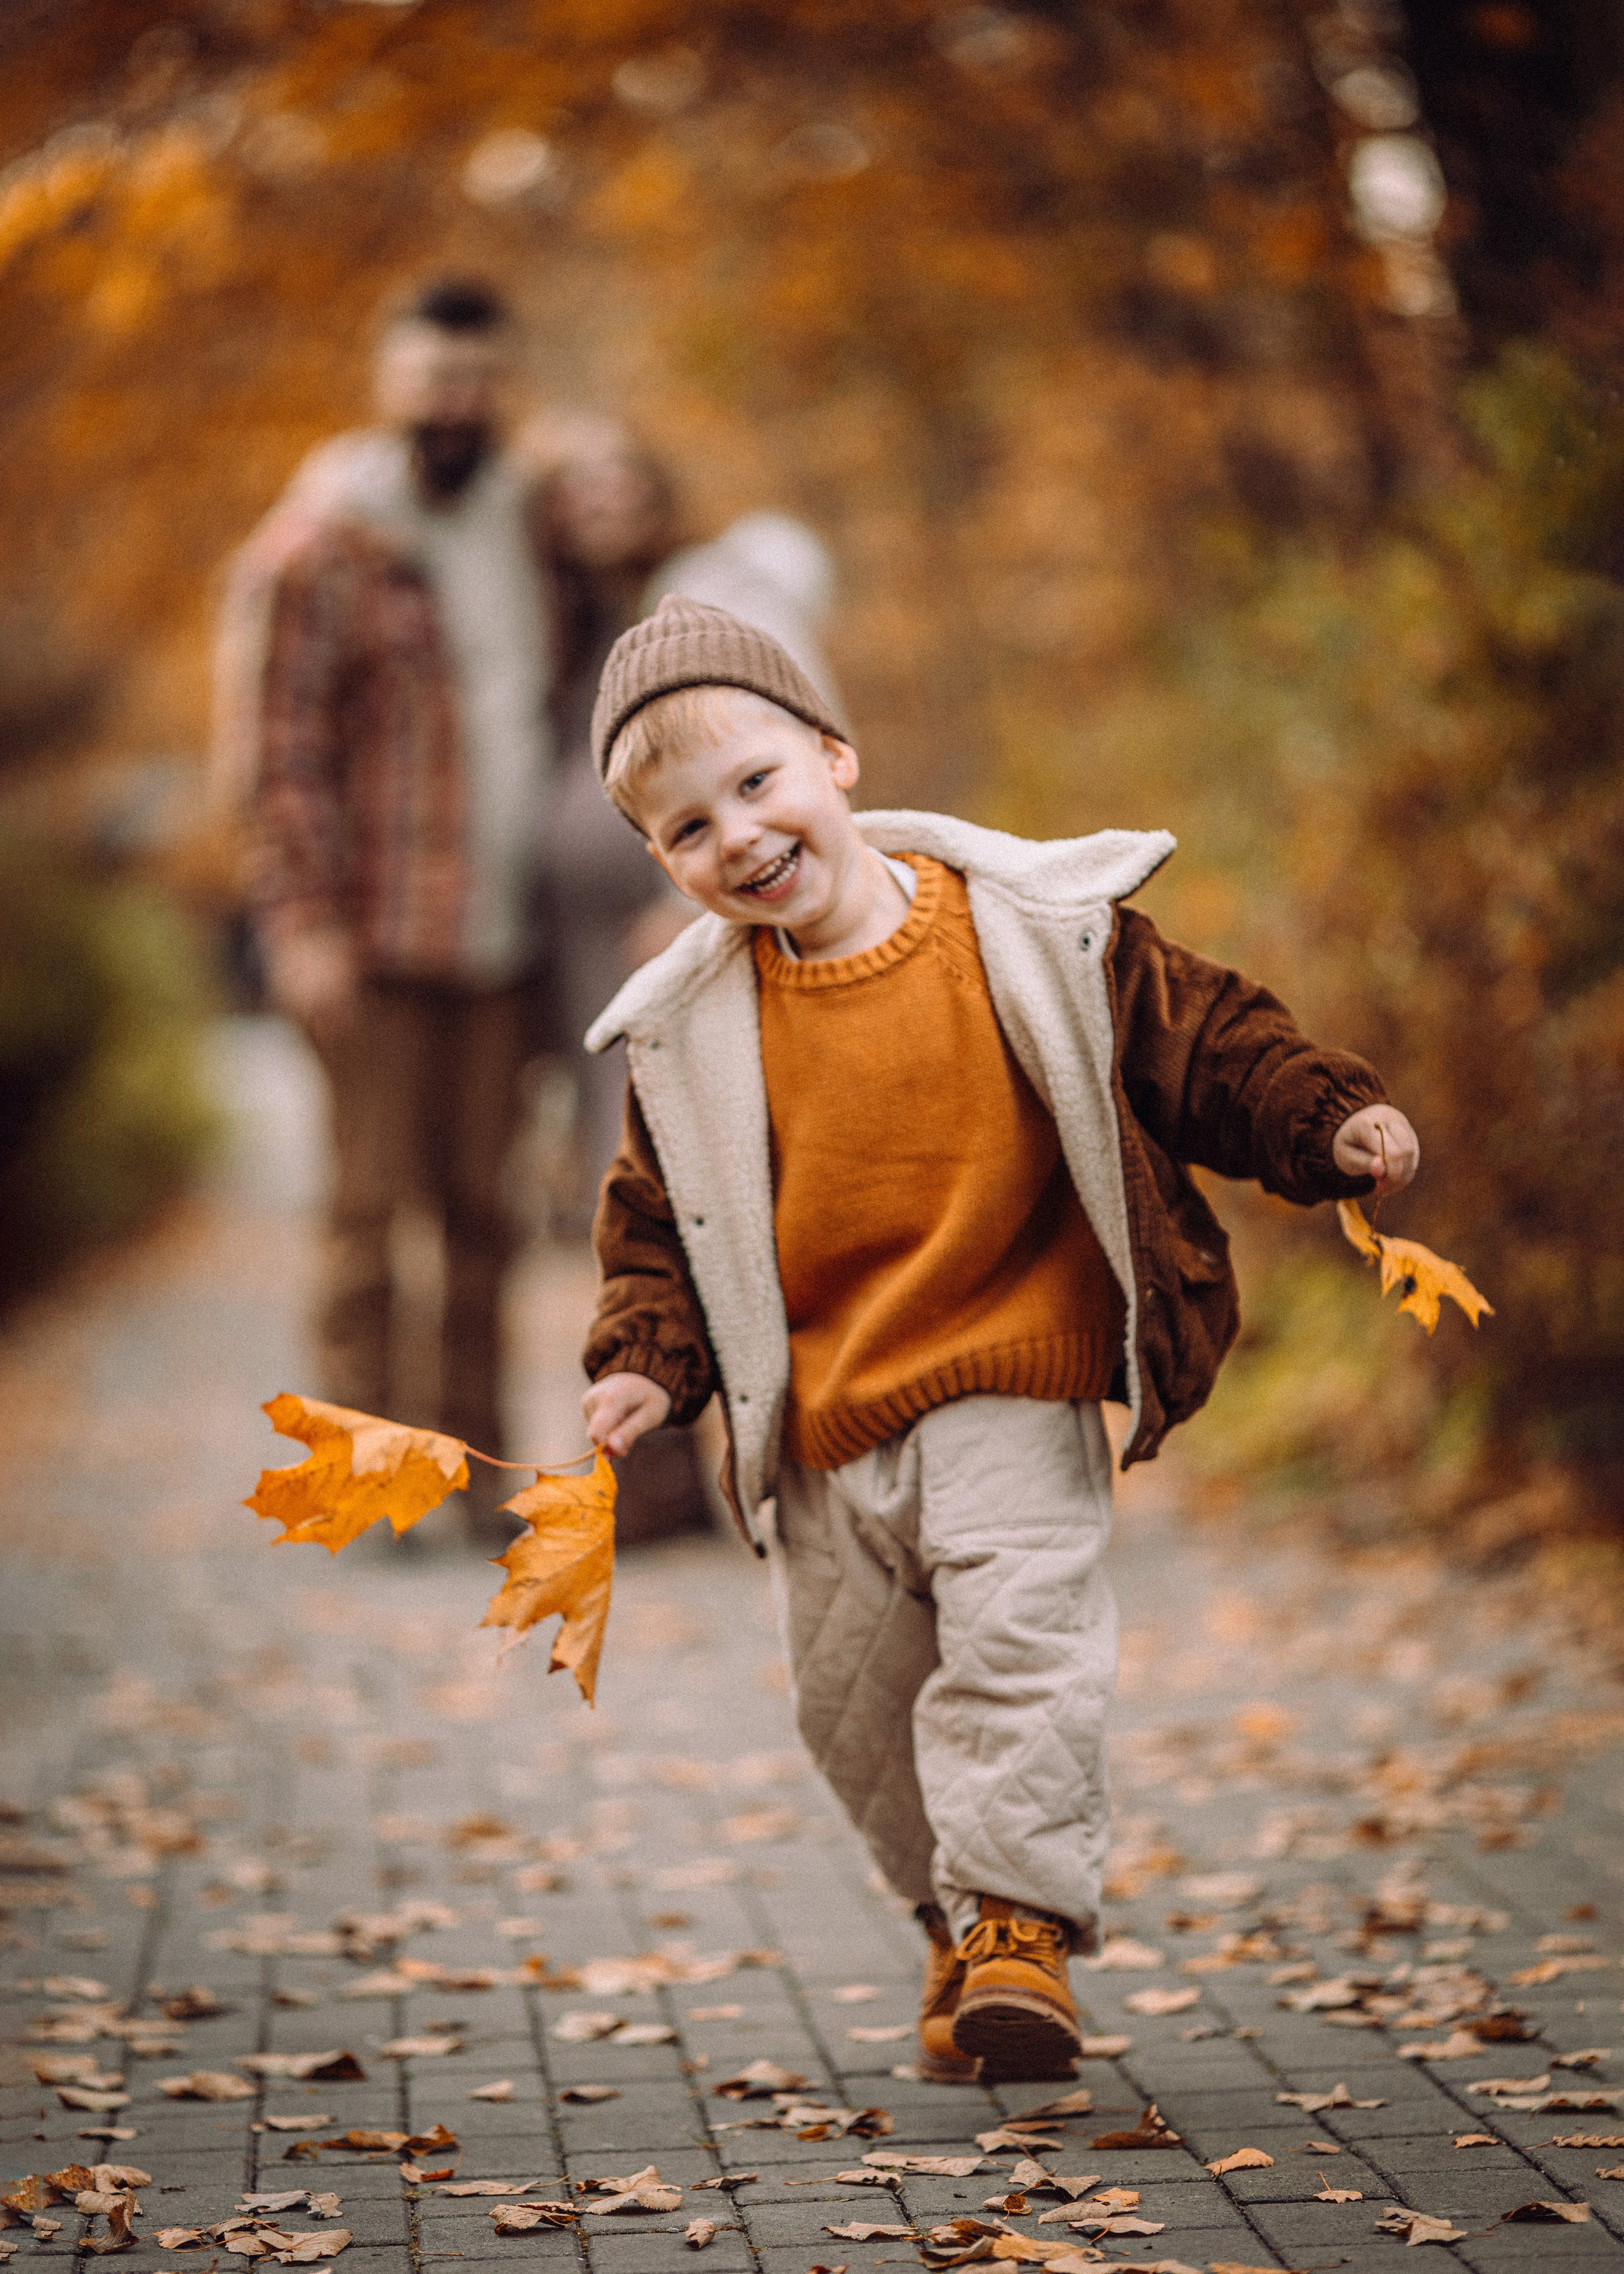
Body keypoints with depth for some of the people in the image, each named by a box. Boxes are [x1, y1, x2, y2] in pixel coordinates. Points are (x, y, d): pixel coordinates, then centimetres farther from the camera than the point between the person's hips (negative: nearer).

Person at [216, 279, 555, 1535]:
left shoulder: (515, 527, 14)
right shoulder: (316, 550, -5)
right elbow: (274, 753, -9)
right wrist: (306, 925, -15)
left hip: (497, 936, 5)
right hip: (376, 941, -5)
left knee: (482, 1208, 7)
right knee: (374, 1202, -4)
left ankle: (479, 1466, 13)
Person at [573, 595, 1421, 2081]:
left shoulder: (1030, 933, -7)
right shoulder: (691, 1032, 0)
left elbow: (1201, 1044, -3)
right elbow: (656, 1218, 11)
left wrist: (1334, 1122, -15)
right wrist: (649, 1359, -3)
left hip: (1014, 1388, -4)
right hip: (823, 1427, 4)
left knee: (1019, 1637, -19)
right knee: (854, 1703, 12)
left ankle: (1019, 1918, -7)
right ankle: (958, 1921, 32)